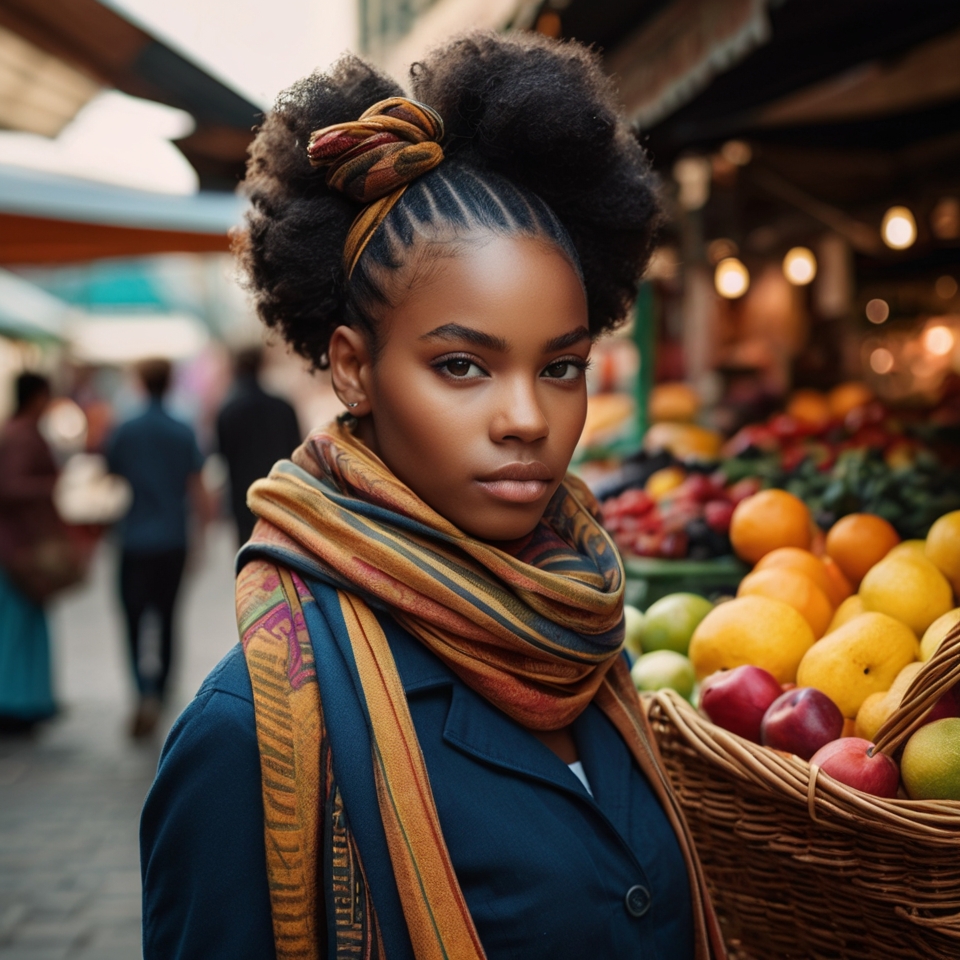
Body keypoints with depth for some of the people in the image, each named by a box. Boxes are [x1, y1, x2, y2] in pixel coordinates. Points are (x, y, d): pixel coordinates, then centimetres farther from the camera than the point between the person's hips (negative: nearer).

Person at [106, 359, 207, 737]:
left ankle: (145, 692, -20)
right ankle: (161, 689, 23)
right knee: (166, 616, 15)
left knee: (134, 618, 0)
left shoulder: (125, 432, -4)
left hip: (136, 540, -2)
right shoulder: (184, 434, -2)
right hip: (173, 542, 2)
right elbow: (196, 488, -2)